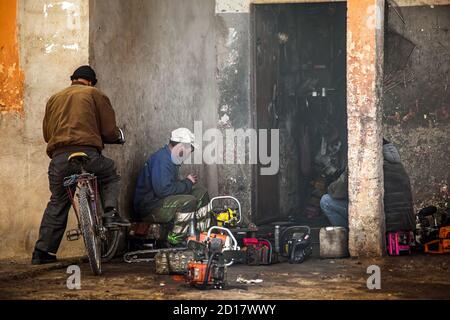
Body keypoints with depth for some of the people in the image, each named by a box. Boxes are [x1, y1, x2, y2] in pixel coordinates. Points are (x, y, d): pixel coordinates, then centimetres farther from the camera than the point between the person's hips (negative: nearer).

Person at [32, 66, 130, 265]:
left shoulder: (54, 99, 23)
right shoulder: (95, 95, 10)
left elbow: (47, 133, 23)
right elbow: (109, 130, 7)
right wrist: (118, 135, 28)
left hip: (59, 157, 4)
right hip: (87, 153, -4)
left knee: (57, 204, 16)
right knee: (111, 178, 23)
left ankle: (42, 251, 14)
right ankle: (110, 213, -1)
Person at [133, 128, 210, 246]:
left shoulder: (169, 158, 10)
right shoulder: (161, 159, -23)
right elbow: (163, 190, -30)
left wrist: (188, 182, -2)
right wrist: (187, 183, -17)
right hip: (149, 208, -11)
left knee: (201, 192, 9)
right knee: (189, 201, -29)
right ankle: (174, 241, -21)